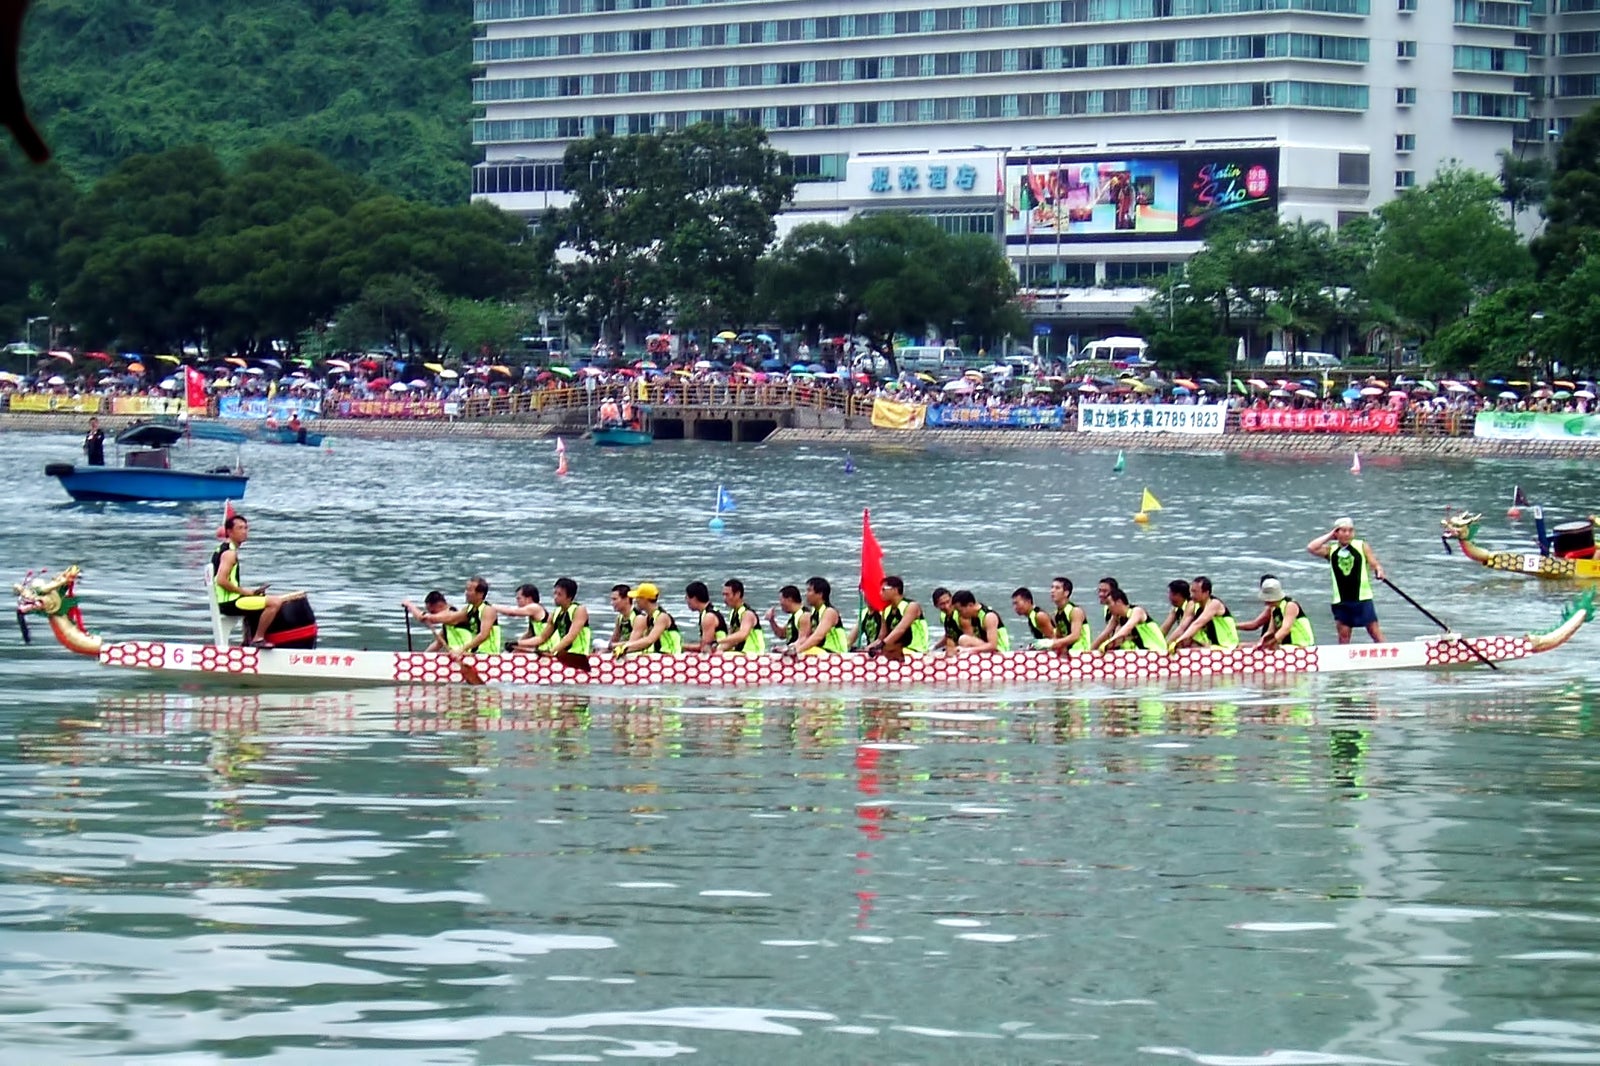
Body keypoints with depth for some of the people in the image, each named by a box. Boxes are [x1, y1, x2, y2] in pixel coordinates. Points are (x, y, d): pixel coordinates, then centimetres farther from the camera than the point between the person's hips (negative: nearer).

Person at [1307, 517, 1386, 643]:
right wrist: (1329, 536, 1)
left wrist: (1379, 571, -24)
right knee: (1343, 634, 3)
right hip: (1341, 601, 2)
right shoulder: (1331, 550, 7)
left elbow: (1375, 564, -1)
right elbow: (1311, 548, -6)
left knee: (1374, 631, -2)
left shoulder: (1362, 546, 2)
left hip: (1363, 599, -2)